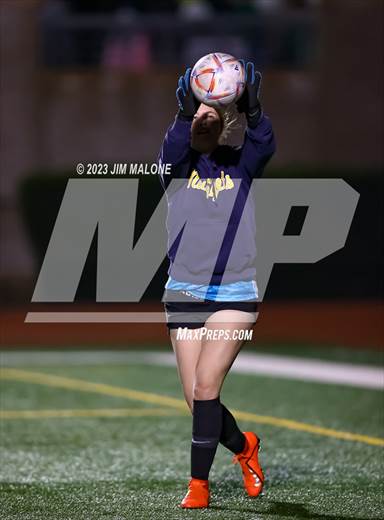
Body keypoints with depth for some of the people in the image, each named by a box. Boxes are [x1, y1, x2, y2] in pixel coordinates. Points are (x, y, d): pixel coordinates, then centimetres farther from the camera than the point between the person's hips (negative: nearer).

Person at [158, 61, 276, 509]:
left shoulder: (240, 163, 2)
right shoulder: (177, 164, 2)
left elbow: (264, 145, -19)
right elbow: (174, 148, -21)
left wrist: (253, 111, -37)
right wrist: (186, 113, -39)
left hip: (234, 294, -2)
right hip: (184, 294, 2)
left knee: (206, 388, -14)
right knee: (197, 398, 3)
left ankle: (199, 483, -4)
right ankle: (243, 446, 32)